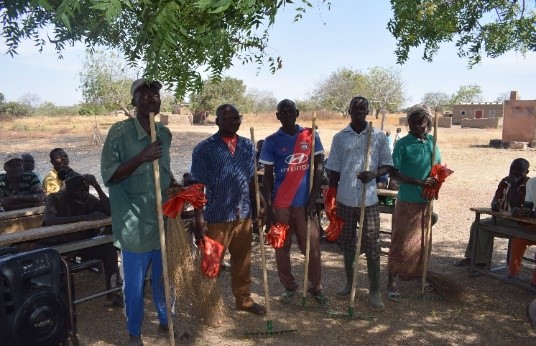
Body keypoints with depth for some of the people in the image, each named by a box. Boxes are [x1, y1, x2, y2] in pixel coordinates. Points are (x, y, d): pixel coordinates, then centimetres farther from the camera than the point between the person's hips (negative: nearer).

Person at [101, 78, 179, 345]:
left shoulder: (165, 134, 6)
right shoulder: (119, 131, -11)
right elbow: (108, 176, -14)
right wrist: (140, 158, -26)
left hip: (163, 219, 5)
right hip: (134, 224, -5)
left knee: (164, 278, 18)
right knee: (134, 283, 10)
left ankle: (165, 321, 39)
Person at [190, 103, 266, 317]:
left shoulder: (248, 146, 7)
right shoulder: (204, 149, -8)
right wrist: (199, 219, -14)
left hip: (244, 215, 5)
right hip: (216, 217, -5)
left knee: (243, 261, 19)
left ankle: (244, 299, 38)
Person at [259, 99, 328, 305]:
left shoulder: (311, 136, 2)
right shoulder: (271, 141, 1)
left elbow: (318, 168, 1)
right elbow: (267, 175, 2)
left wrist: (313, 199, -7)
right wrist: (268, 206, -5)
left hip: (305, 202, 0)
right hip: (280, 204, 0)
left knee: (312, 246, 5)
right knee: (282, 247, 9)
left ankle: (316, 287, 24)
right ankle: (289, 286, 27)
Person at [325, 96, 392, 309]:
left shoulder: (379, 136, 0)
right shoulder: (340, 137, 3)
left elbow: (387, 165, 5)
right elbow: (334, 172, 4)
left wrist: (374, 173, -17)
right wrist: (331, 200, 3)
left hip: (369, 199, -1)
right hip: (345, 199, 2)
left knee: (372, 245, 3)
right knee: (347, 243, 13)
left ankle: (374, 290, 15)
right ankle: (349, 283, 30)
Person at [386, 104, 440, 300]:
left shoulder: (432, 142, 5)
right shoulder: (403, 144, -11)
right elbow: (393, 173, -15)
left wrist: (436, 180, -6)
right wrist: (420, 182, -23)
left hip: (426, 201, 6)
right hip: (407, 201, -6)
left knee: (423, 241, 16)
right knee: (401, 242, -2)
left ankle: (419, 277, 33)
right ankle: (392, 282, 7)